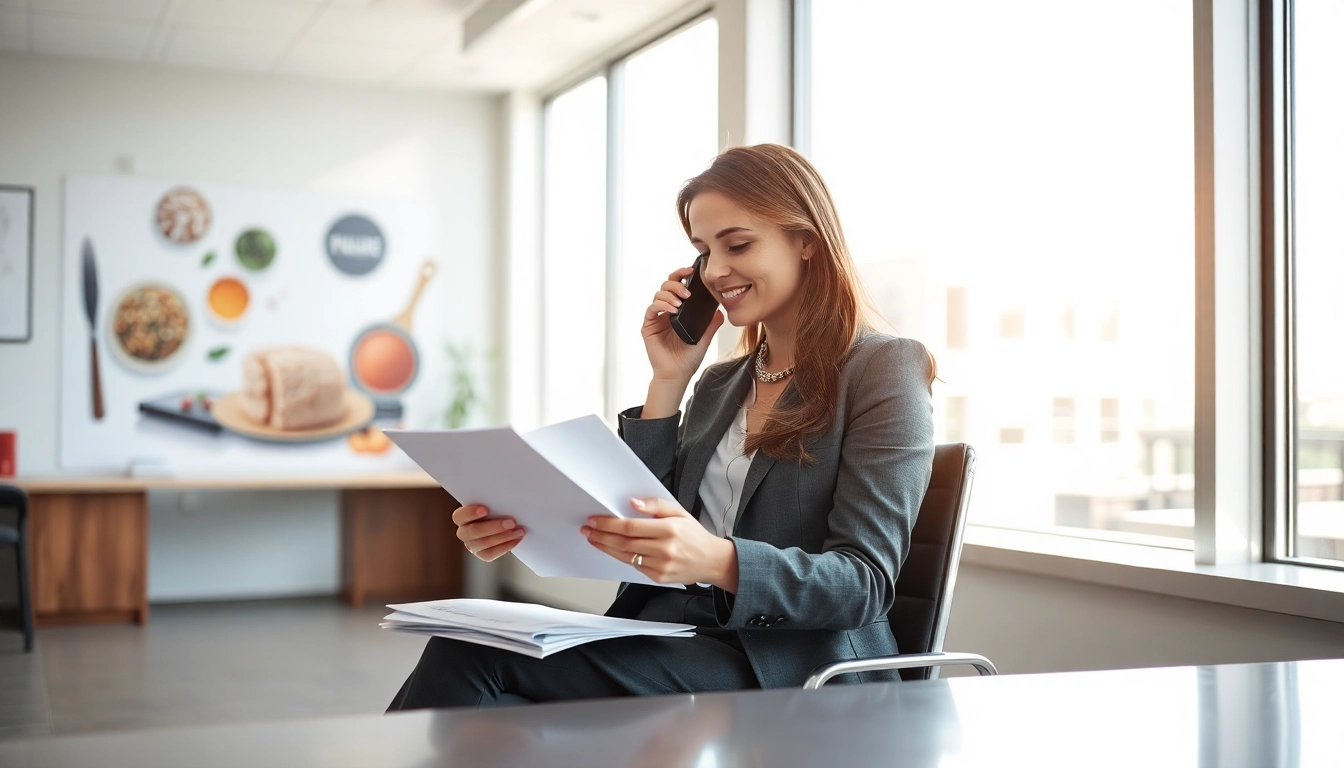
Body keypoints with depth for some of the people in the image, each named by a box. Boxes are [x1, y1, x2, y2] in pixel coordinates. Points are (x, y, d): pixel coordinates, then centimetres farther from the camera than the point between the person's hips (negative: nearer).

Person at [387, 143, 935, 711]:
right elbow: (643, 526, 11)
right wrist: (668, 382, 6)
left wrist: (720, 561, -30)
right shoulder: (718, 385, 20)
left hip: (784, 676, -6)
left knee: (469, 658, -24)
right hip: (673, 650, 6)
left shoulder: (886, 370, -1)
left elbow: (867, 582, -12)